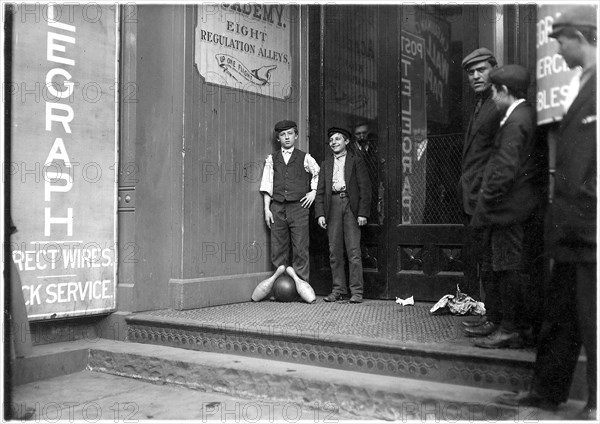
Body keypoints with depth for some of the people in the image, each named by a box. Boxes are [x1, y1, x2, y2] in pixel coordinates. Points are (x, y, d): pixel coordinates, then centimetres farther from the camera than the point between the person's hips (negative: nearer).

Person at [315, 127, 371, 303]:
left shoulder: (356, 161, 7)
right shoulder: (326, 164, 18)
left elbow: (365, 188, 1)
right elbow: (320, 191, 13)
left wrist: (363, 213, -8)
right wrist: (320, 214, 1)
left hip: (351, 205, -4)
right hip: (332, 206, 4)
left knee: (354, 251, -6)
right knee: (334, 251, 4)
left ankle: (356, 291, -2)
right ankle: (338, 290, 11)